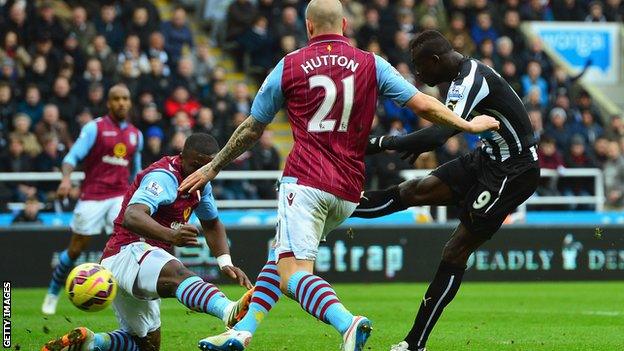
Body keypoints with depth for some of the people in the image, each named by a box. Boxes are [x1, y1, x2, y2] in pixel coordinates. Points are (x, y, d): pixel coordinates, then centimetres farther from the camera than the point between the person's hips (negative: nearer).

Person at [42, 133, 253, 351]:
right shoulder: (164, 177, -16)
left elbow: (212, 225, 28)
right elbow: (132, 216, -33)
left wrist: (226, 264, 10)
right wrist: (170, 235, -50)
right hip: (128, 252, -11)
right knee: (178, 274, -43)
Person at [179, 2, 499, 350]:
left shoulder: (288, 67, 5)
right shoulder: (371, 64, 8)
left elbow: (253, 129, 14)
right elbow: (422, 104, 4)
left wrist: (212, 168, 26)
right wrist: (467, 124, 19)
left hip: (305, 180, -5)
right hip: (349, 191, 5)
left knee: (292, 274, -14)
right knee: (282, 254, 24)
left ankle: (348, 322, -40)